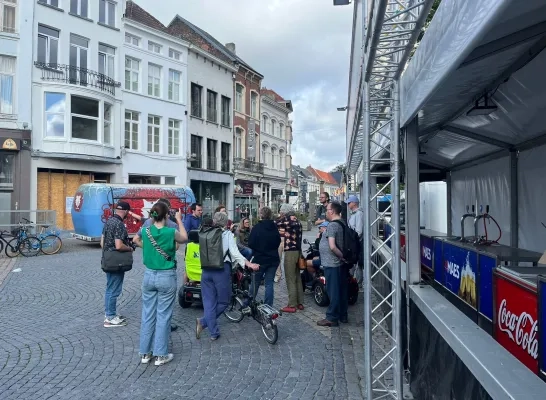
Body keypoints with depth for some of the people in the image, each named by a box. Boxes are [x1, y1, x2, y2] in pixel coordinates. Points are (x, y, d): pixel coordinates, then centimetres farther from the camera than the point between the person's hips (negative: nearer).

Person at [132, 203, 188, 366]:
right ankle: (160, 355, 11)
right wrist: (179, 220, 13)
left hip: (149, 275, 4)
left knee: (147, 314, 12)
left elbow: (136, 240, 21)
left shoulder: (146, 230, -4)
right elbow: (184, 238, 7)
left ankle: (145, 353, 22)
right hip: (166, 277, -4)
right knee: (163, 316, 4)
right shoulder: (171, 232, -16)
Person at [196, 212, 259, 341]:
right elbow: (235, 253, -13)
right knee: (223, 301, 12)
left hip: (206, 271, 4)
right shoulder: (227, 234, -2)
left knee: (209, 302, 10)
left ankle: (213, 333, 12)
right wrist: (249, 264, -16)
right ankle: (203, 321, -1)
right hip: (221, 270, -4)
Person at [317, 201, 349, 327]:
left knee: (333, 291, -2)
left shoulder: (332, 225, -18)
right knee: (342, 290, 15)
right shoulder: (342, 224, 10)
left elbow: (332, 246, -26)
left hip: (332, 264, -9)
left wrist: (342, 256, -15)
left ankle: (332, 318, 6)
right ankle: (342, 315, 25)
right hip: (341, 264, 9)